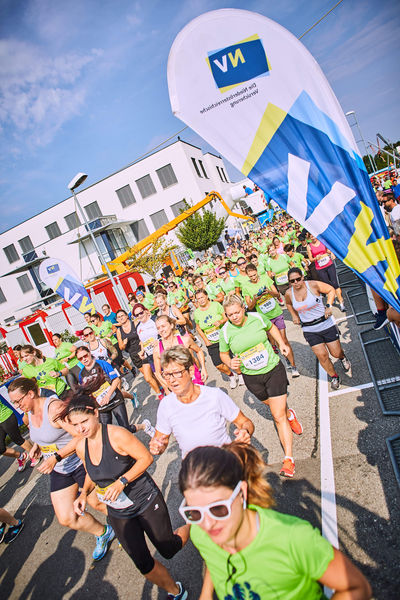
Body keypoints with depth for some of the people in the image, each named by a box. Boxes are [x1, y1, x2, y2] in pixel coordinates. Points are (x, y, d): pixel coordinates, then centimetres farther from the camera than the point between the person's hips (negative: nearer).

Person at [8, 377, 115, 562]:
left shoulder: (54, 407, -27)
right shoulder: (29, 414, 0)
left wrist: (56, 457, -33)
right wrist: (37, 445, 1)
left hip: (80, 463, -7)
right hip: (59, 470, 8)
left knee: (98, 503, 10)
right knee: (66, 519, 8)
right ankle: (103, 533, 34)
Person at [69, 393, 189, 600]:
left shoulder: (116, 435, -25)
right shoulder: (81, 447, -5)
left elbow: (146, 457, -21)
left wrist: (121, 482, -29)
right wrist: (84, 493, -7)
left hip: (146, 501, -5)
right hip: (118, 513, 6)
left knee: (169, 550, 9)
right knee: (143, 564, 10)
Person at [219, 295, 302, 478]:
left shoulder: (257, 317, -12)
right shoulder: (226, 331, -13)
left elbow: (271, 327, 11)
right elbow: (223, 354, 2)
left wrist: (281, 343, 2)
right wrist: (230, 363, -18)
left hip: (273, 369, -1)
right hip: (251, 378, 2)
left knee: (279, 416, -5)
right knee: (274, 405, 23)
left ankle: (288, 458, 7)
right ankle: (290, 415, 57)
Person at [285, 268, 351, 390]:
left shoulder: (313, 285, -16)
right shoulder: (289, 293, -7)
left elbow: (331, 290, -2)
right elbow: (288, 304, 17)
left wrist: (328, 306, -13)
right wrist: (294, 316, 6)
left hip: (326, 324, -2)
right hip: (309, 330, 2)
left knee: (336, 353, 7)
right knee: (322, 355, -1)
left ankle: (343, 358, 46)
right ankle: (334, 377, 25)